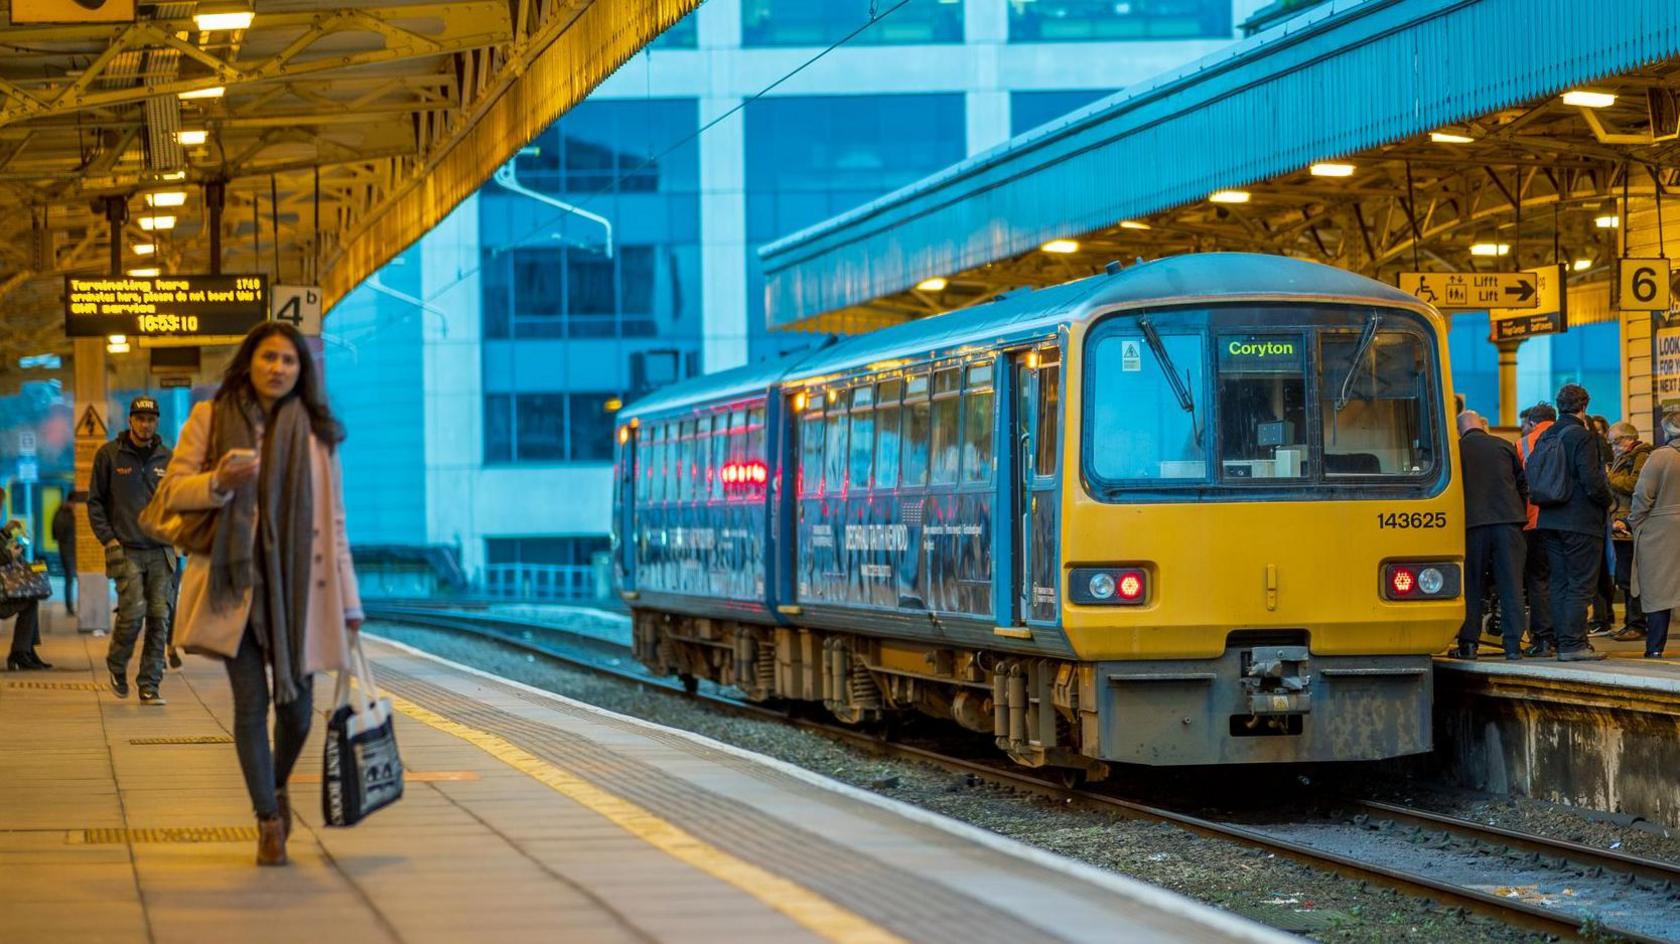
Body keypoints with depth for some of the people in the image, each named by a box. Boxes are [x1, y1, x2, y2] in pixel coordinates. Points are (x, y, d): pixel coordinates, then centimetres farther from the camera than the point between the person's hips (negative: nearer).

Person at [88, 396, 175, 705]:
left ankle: (150, 685, 4)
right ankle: (116, 665, 14)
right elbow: (95, 501, 5)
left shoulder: (166, 458, 11)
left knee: (159, 617, -2)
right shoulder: (110, 455, 3)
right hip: (127, 550, -3)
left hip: (161, 551, 3)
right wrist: (108, 539, -5)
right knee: (133, 613, -13)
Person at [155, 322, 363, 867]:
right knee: (251, 703, -4)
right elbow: (172, 492, 3)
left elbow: (333, 520, 8)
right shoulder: (210, 420, 4)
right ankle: (269, 822, 8)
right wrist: (219, 482, -18)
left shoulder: (315, 432, 7)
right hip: (236, 583, -1)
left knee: (297, 706, 3)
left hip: (298, 585, 1)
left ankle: (278, 786, 34)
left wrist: (348, 601, 6)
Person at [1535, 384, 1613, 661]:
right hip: (1581, 521, -7)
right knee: (1580, 585, -4)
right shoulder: (1583, 436, -13)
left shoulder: (1544, 438, 9)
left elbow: (1531, 475, 12)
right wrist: (1607, 502, -2)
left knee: (1559, 583, 10)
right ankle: (1574, 645, -7)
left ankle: (1564, 643, 12)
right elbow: (1591, 480, -18)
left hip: (1551, 521, 7)